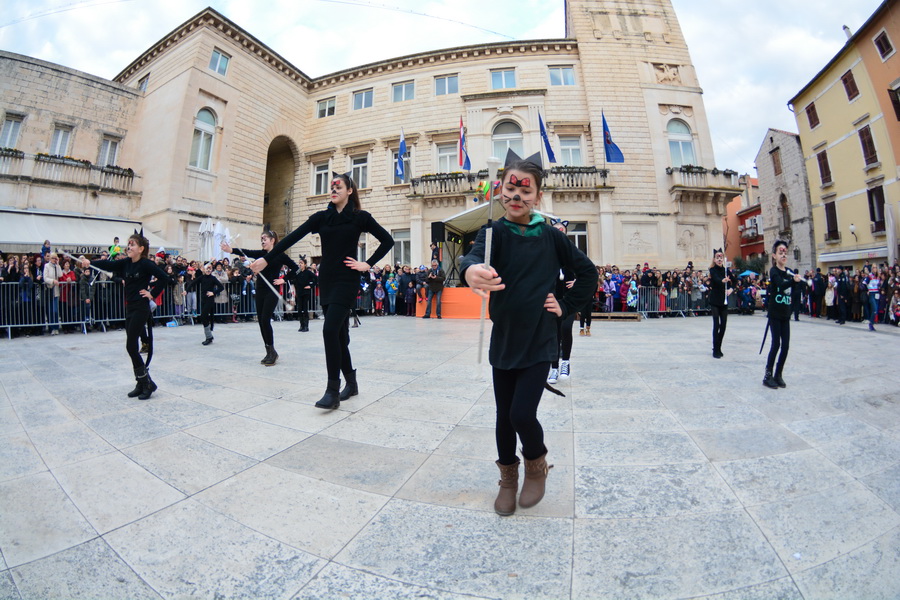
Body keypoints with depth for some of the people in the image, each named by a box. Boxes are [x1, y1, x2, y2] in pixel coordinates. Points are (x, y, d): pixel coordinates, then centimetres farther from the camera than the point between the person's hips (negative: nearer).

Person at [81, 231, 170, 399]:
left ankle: (148, 383, 3)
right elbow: (108, 265, 3)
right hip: (130, 308, 8)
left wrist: (152, 294, -13)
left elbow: (164, 278, -17)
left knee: (131, 346, -8)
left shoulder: (146, 264, -11)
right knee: (132, 347, 9)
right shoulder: (126, 263, 10)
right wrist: (89, 262, -11)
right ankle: (142, 384, 17)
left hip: (141, 308, -8)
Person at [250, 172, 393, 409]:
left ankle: (333, 391, -9)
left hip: (347, 280, -5)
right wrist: (266, 258, -2)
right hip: (326, 280, 5)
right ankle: (351, 383, 22)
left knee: (330, 330, -17)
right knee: (339, 333, 8)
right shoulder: (321, 217, 9)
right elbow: (293, 237, 3)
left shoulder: (360, 217, 0)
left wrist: (368, 264, -5)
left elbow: (387, 240, 1)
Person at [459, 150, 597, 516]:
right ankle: (508, 478, 37)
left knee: (522, 414, -9)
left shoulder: (550, 236, 0)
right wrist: (471, 271, -50)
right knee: (504, 416, 11)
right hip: (503, 341, 1)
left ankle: (537, 465, 25)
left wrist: (566, 307, 0)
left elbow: (587, 272, 10)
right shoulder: (495, 232, -4)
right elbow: (475, 254, -28)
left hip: (539, 342, -1)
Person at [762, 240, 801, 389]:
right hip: (774, 313, -5)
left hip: (785, 314, 6)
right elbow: (781, 285, -25)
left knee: (785, 345, 5)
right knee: (776, 344, -8)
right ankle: (768, 375, -2)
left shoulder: (789, 272, 9)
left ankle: (778, 374, 15)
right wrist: (794, 280, -42)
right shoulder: (774, 271, -7)